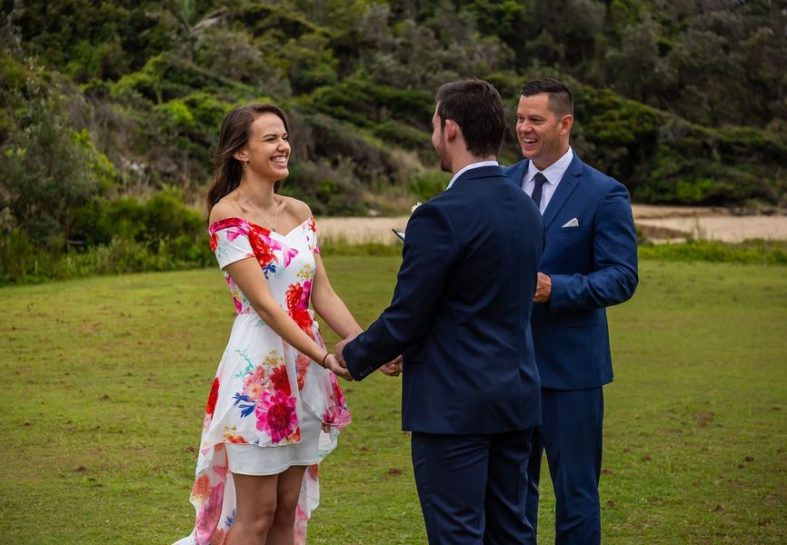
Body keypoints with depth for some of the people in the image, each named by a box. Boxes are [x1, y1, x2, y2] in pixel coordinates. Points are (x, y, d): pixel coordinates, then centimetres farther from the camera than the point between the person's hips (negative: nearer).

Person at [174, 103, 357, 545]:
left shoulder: (300, 213, 10)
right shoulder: (227, 215, -10)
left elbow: (322, 293, 7)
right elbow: (263, 302, -17)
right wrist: (325, 356, -23)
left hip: (302, 371, 7)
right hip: (258, 370, -7)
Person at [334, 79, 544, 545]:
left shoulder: (442, 215, -17)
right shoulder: (526, 209, 8)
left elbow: (406, 319, -15)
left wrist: (354, 355, 5)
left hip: (454, 405, -8)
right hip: (517, 396, 8)